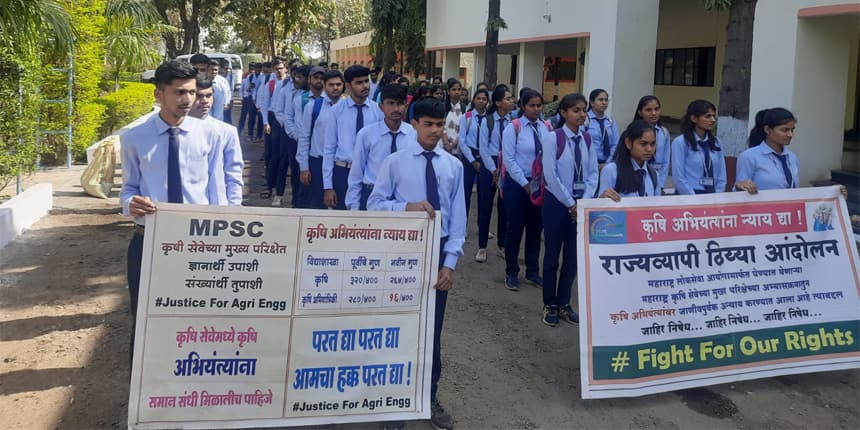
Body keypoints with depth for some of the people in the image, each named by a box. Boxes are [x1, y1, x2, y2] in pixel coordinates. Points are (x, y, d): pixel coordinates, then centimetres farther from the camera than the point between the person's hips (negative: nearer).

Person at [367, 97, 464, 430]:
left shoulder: (454, 166, 2)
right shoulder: (395, 162, -4)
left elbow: (458, 216, 1)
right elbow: (374, 205, -4)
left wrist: (449, 262, -6)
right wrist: (407, 206, -22)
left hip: (438, 251, 2)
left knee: (432, 328, 10)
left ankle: (429, 398, 26)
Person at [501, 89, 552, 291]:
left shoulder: (547, 128, 4)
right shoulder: (513, 128, -6)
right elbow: (508, 159, -9)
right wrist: (525, 184, -12)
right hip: (517, 184, -4)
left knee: (535, 228, 12)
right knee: (515, 228, 3)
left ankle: (533, 271, 25)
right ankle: (511, 273, 16)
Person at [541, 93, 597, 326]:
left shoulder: (588, 139, 4)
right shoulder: (553, 138, -11)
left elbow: (592, 174, 4)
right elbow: (550, 176, -14)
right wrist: (570, 204, -12)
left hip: (581, 203, 4)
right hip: (556, 202, -4)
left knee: (573, 255, 11)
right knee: (552, 254, 6)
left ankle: (564, 303, 25)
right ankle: (550, 305, 19)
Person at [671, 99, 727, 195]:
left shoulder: (716, 143, 12)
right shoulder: (680, 142, -3)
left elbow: (721, 176, 12)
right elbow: (679, 178, -8)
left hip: (712, 195, 4)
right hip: (687, 196, -4)